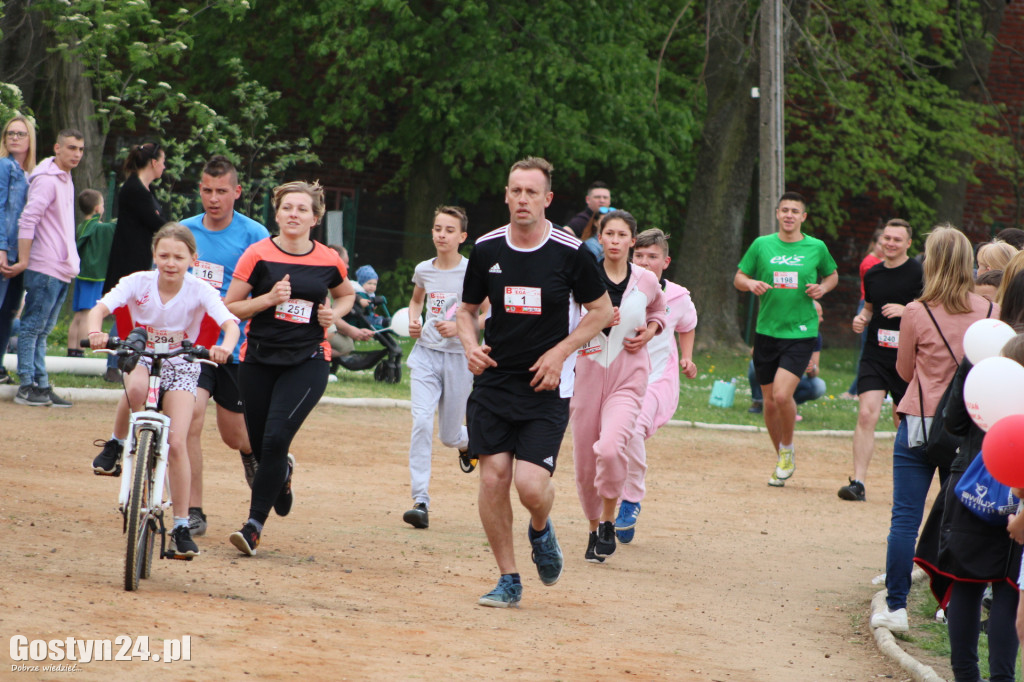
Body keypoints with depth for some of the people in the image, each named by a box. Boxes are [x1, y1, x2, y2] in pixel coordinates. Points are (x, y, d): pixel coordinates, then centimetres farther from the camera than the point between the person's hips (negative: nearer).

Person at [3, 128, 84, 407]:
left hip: (62, 269, 9)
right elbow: (28, 220, -17)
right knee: (33, 327, -5)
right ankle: (27, 387, -3)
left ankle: (42, 386, 11)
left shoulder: (65, 180, 17)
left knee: (42, 331, 10)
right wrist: (23, 262, -19)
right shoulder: (46, 179, -12)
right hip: (44, 269, -9)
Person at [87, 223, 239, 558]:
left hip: (181, 367, 0)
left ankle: (182, 527, -5)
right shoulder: (138, 283, -13)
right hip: (140, 359, 0)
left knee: (177, 443, -14)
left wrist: (225, 347, -49)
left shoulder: (199, 291, -14)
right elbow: (100, 308, -24)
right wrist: (95, 332, -47)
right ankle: (116, 446, -11)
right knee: (136, 388, -39)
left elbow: (230, 323, -26)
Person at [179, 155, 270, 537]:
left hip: (235, 346, -1)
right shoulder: (183, 232, 6)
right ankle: (193, 512, -11)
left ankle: (254, 453, 50)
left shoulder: (253, 235, -4)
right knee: (190, 419, -18)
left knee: (233, 436, 11)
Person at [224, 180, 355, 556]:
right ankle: (282, 475, 47)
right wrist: (268, 299, -17)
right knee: (260, 445, 9)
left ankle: (255, 525, -11)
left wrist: (334, 314, 1)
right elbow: (230, 307, -2)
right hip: (259, 359, 1)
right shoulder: (259, 255, -3)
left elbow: (346, 294, 22)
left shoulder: (329, 261, 1)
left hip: (307, 362, -1)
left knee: (276, 438, -17)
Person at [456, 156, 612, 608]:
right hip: (494, 381, 3)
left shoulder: (570, 253, -6)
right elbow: (467, 309, 16)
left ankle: (541, 531, 22)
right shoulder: (486, 249, 3)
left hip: (547, 386, -3)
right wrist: (471, 346, -4)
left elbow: (601, 310, 5)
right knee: (493, 477, -5)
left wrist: (560, 352, -7)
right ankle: (508, 579, 10)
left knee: (531, 483, -15)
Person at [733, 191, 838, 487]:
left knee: (782, 394, -19)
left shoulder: (816, 248, 1)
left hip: (801, 332, -3)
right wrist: (751, 284, -11)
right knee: (770, 402, 7)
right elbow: (738, 278, 11)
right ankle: (782, 461, 26)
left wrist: (822, 287, -3)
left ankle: (787, 450, 6)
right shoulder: (762, 245, 3)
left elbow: (832, 275, 19)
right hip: (767, 331, 3)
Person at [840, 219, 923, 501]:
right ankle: (858, 483, -14)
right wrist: (861, 319, 4)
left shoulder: (919, 273, -5)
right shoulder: (873, 274, 10)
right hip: (875, 355, 3)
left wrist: (906, 310, -20)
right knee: (866, 414, -12)